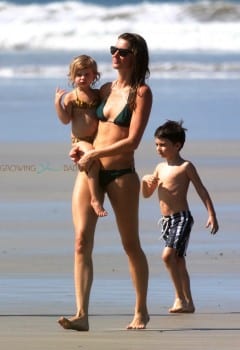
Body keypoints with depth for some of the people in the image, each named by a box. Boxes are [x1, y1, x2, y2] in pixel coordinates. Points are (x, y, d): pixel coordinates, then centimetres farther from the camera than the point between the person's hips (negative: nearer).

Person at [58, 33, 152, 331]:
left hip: (121, 174, -5)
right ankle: (81, 314, -14)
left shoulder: (141, 93, -5)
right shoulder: (105, 90, 13)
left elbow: (132, 141, -12)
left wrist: (95, 153, -15)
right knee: (82, 242, -8)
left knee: (131, 245, 7)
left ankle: (141, 311, 21)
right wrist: (79, 147, 5)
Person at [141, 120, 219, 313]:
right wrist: (145, 181, 0)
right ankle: (188, 303, 13)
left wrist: (212, 215, -12)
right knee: (178, 260, 9)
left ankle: (180, 297, -14)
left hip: (181, 218, -8)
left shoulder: (186, 167, -6)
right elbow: (147, 194, 22)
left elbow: (202, 191, -6)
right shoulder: (160, 167, 14)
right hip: (167, 219, 8)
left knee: (168, 255, -21)